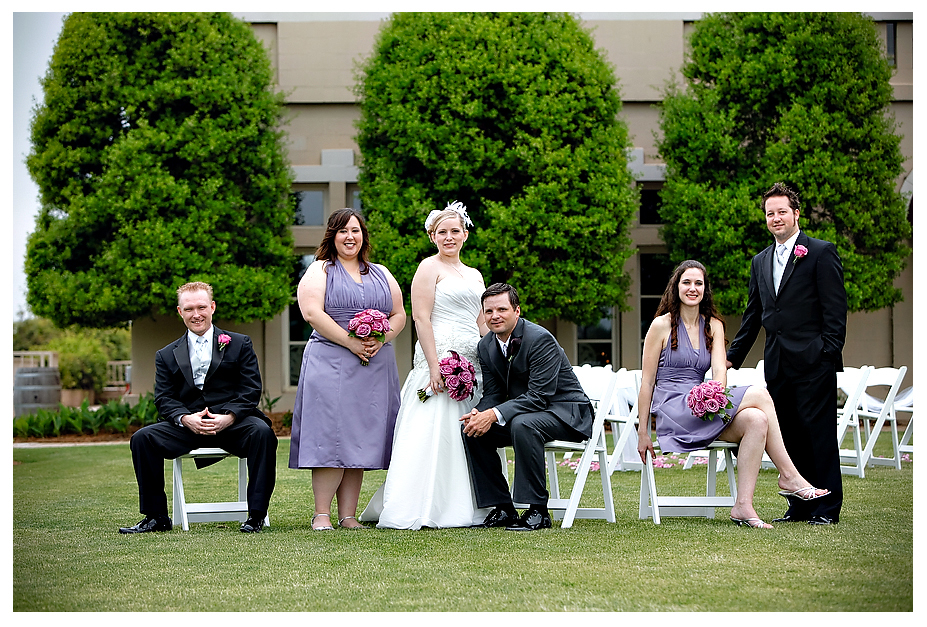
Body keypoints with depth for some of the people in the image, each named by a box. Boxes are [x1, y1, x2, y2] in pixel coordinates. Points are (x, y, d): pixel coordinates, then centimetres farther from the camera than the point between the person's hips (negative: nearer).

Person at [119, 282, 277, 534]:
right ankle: (156, 517, -10)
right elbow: (164, 400, 7)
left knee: (262, 432, -34)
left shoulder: (239, 344, 12)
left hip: (232, 423, -2)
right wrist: (186, 419, -16)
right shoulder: (167, 355, 17)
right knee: (142, 438, -22)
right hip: (187, 426, 2)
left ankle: (256, 515, -26)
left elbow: (251, 390, 2)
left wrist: (228, 417, -17)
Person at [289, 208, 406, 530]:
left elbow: (399, 315, 14)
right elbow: (312, 312, -10)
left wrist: (380, 340, -6)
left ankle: (349, 515, 4)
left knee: (361, 437, 2)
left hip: (374, 366, 4)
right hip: (330, 363, -4)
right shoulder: (319, 271, 4)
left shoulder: (381, 274, 19)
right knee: (330, 436, -10)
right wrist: (351, 343, -16)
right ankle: (322, 514, -7)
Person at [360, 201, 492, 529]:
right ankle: (425, 510, -10)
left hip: (473, 363, 7)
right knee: (435, 431, -11)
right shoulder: (429, 268, -1)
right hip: (440, 358, -7)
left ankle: (464, 508, 10)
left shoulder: (474, 275, 21)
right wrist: (434, 366, -18)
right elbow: (421, 318, -10)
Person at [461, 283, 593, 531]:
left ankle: (538, 510, -28)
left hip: (565, 412, -8)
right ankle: (502, 508, -3)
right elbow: (493, 394, 4)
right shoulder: (486, 346, 1)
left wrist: (495, 414, -34)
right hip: (522, 411, 8)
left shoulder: (540, 339, -22)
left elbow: (540, 396, -27)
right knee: (472, 430, -10)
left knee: (522, 424, -37)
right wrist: (479, 413, -21)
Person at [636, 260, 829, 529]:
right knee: (759, 394, -22)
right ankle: (789, 476, -18)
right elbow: (647, 381, 0)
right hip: (672, 412, -6)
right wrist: (643, 432, -2)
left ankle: (743, 505, -31)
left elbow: (719, 370, 0)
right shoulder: (661, 325, 0)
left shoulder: (713, 325, 15)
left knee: (756, 420, -27)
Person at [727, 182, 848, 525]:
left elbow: (835, 309, -6)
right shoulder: (760, 262, 18)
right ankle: (799, 506, 14)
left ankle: (827, 508, 1)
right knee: (790, 435, 7)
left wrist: (829, 354, -12)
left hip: (813, 362, -6)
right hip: (778, 365, 6)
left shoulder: (821, 253, -1)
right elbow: (753, 316, 23)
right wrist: (732, 356, 18)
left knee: (819, 432, -4)